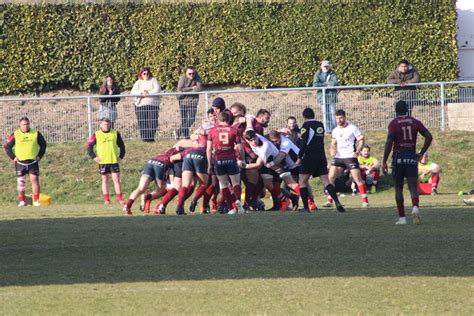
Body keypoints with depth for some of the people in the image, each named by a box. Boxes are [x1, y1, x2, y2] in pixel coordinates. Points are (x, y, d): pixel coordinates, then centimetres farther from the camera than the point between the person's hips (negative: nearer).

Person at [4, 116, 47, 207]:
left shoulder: (36, 134, 0)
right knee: (21, 181, 3)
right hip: (20, 162, 0)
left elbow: (43, 144, 13)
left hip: (33, 161, 0)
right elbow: (7, 146, 5)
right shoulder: (15, 135, -2)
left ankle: (36, 200, -3)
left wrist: (39, 156, 4)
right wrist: (13, 157, -2)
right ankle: (22, 201, 12)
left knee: (34, 179, -8)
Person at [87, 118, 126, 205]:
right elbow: (89, 146, 2)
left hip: (114, 161, 1)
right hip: (103, 162, -1)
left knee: (116, 179, -2)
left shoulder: (115, 133, 5)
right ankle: (106, 199, 10)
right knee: (105, 180, 6)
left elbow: (121, 145, 13)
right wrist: (94, 157, -6)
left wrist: (121, 156, 5)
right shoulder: (96, 135, -1)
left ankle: (120, 198, 2)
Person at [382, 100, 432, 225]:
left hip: (398, 157, -2)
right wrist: (421, 153, 7)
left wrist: (384, 162, -11)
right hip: (412, 157, 2)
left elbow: (389, 142, -13)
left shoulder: (394, 123, -4)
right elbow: (429, 137, -1)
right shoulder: (415, 122, 5)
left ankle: (402, 218, 9)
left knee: (398, 188, 11)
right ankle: (415, 207, -33)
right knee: (413, 187, -2)